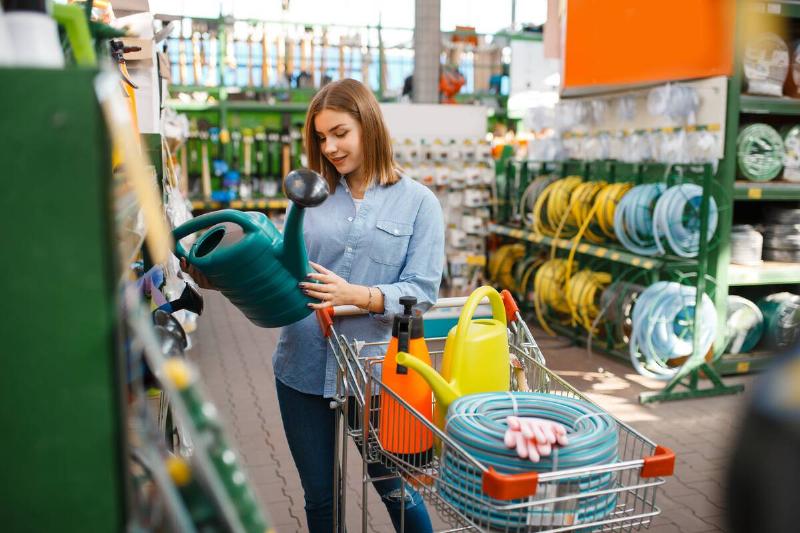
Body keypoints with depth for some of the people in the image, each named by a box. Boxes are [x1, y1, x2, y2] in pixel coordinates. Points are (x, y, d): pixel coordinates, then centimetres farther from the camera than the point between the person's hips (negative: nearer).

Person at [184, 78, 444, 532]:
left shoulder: (418, 201, -3)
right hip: (303, 366, 3)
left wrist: (354, 295, -23)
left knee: (395, 488, 15)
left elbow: (422, 291, -10)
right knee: (319, 496, 17)